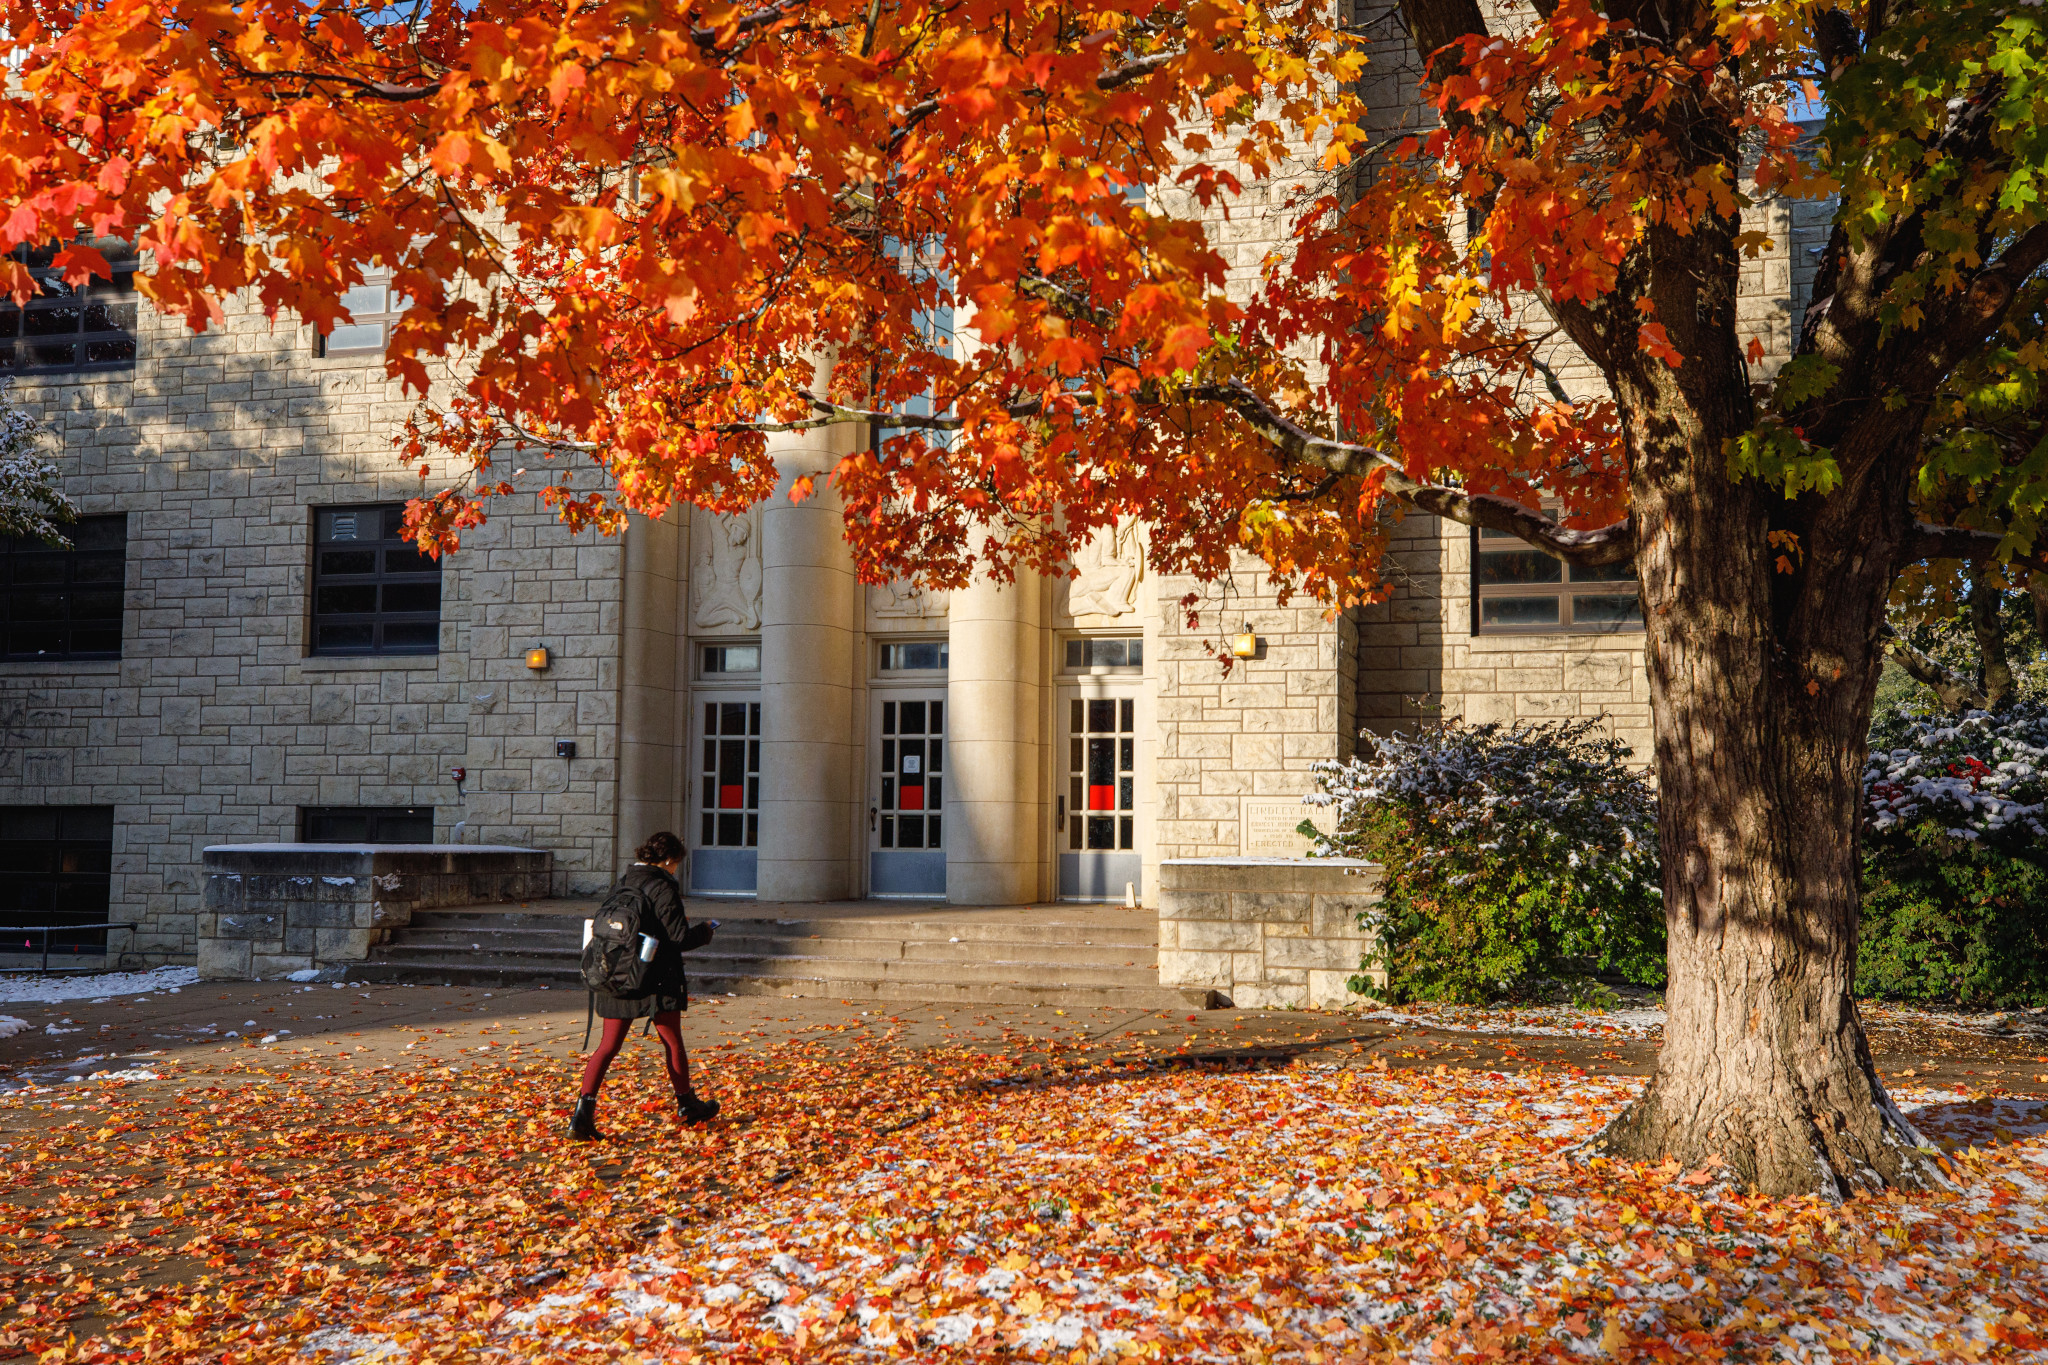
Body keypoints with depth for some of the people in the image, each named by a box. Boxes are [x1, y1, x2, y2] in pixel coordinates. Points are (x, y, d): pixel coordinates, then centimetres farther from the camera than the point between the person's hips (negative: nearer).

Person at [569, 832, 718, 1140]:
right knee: (673, 1043, 12)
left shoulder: (623, 884, 8)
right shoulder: (662, 888, -14)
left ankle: (584, 1109, -9)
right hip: (656, 979, -6)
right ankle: (687, 1105, 28)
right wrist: (705, 931, 6)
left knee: (608, 1045, 5)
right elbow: (680, 938, -15)